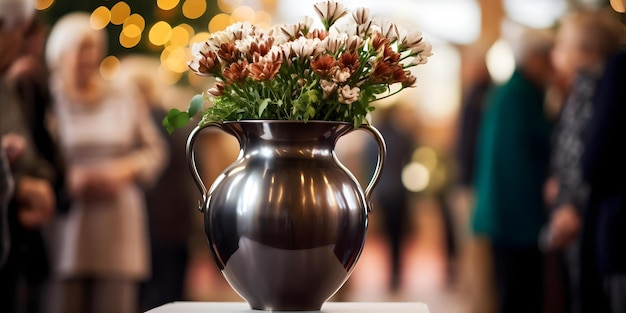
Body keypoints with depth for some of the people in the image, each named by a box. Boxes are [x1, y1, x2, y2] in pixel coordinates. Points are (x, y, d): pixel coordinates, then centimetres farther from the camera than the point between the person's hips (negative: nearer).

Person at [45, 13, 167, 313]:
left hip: (118, 225, 2)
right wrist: (67, 179, -14)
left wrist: (122, 172, -4)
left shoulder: (124, 97, 11)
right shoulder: (48, 100, 0)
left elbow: (154, 150, 13)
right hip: (66, 223, -2)